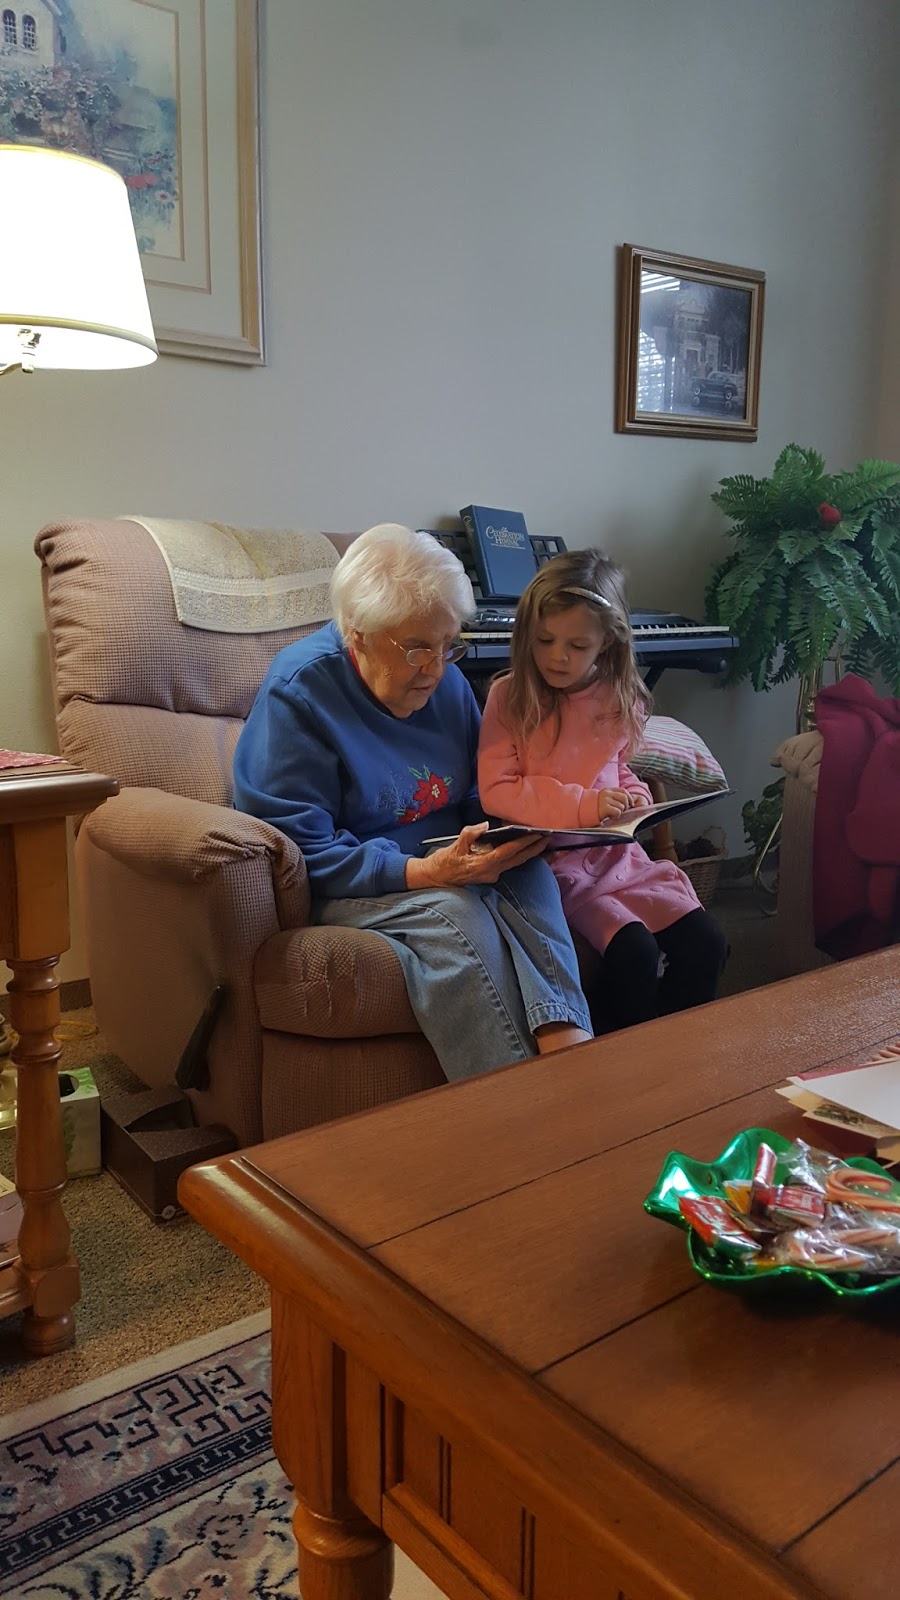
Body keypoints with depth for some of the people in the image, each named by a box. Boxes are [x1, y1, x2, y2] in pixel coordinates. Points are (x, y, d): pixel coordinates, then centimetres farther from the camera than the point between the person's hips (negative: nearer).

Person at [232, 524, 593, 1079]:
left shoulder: (446, 680, 8)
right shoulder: (297, 692, -13)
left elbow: (476, 797, 17)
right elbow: (301, 849, -19)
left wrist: (508, 839, -8)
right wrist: (423, 873, -29)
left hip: (446, 869, 6)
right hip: (342, 889, -6)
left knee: (531, 876, -25)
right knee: (451, 909, -34)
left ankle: (565, 1041, -39)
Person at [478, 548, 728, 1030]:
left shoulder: (620, 700, 7)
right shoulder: (510, 696, -7)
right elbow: (496, 791, -12)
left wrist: (636, 799, 0)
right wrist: (582, 805, -18)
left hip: (615, 853, 5)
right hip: (550, 859, -5)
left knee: (705, 943, -10)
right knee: (634, 952, -24)